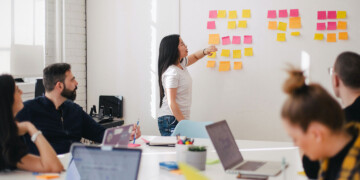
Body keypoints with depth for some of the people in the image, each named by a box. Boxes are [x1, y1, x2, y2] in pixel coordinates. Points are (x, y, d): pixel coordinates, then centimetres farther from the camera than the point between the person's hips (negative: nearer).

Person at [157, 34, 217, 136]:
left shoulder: (181, 64, 10)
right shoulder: (171, 72, -17)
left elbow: (194, 57, 31)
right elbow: (171, 103, -20)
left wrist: (205, 51, 8)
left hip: (180, 118, 9)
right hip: (171, 120, -9)